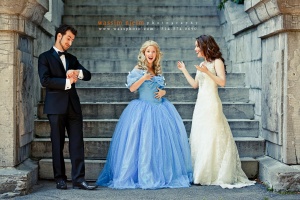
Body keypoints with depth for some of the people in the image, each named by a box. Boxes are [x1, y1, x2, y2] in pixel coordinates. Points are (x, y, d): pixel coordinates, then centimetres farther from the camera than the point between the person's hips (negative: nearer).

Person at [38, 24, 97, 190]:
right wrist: (67, 82, -9)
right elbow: (45, 80, -12)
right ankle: (60, 179, 9)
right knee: (58, 144, 1)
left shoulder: (71, 58, 19)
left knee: (77, 143, -2)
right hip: (56, 106, -4)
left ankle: (78, 179, -1)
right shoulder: (45, 57, 2)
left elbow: (88, 75, 11)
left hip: (73, 105, 5)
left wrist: (77, 72, -10)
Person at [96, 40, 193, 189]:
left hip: (160, 108, 5)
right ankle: (143, 175, -1)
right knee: (142, 141, -9)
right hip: (144, 108, -5)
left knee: (163, 140, 1)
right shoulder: (138, 70, 0)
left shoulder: (158, 72, 16)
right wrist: (143, 78, -20)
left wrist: (162, 92, 1)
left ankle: (163, 174, 10)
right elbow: (131, 88, -8)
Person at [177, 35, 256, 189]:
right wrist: (184, 70, 23)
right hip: (200, 103, 8)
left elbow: (222, 82, -14)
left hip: (211, 103, -8)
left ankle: (210, 175, 1)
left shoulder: (217, 62, -4)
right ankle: (200, 174, 9)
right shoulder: (202, 64, 17)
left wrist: (207, 72, -22)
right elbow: (194, 84, 21)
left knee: (211, 137, -5)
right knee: (199, 138, 5)